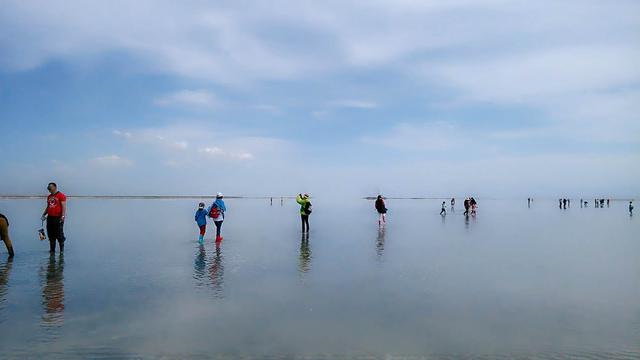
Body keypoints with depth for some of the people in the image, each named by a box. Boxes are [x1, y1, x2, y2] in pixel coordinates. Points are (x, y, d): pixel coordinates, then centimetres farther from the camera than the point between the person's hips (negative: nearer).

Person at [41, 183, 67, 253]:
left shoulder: (61, 195, -5)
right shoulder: (49, 196, 17)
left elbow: (64, 206, -12)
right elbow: (48, 207, 25)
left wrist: (63, 216, -20)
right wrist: (44, 214, 13)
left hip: (58, 218, -7)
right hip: (50, 218, 7)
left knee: (59, 234, -3)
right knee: (51, 235, 10)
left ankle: (62, 249, 8)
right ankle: (52, 249, 19)